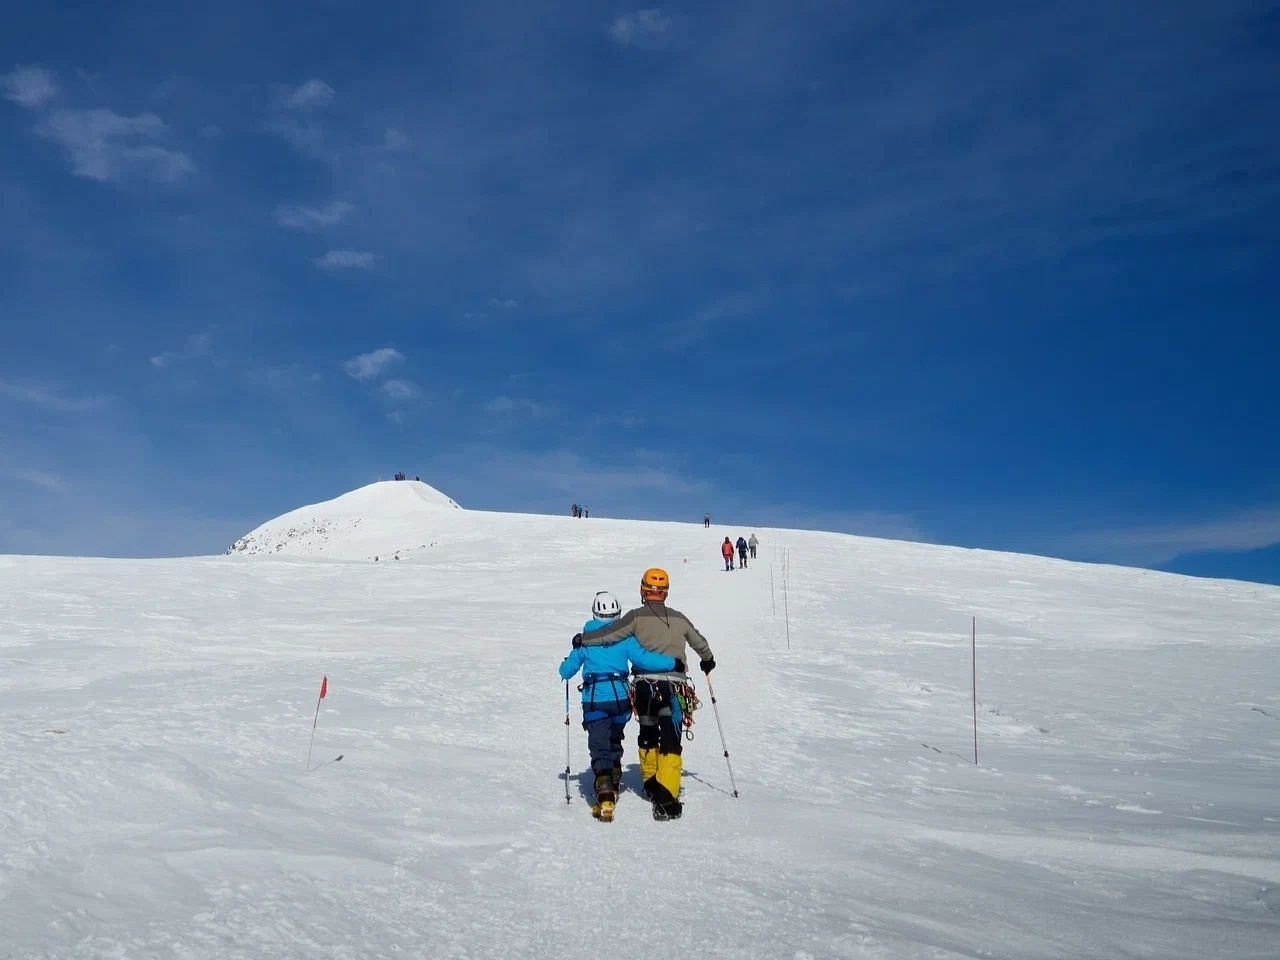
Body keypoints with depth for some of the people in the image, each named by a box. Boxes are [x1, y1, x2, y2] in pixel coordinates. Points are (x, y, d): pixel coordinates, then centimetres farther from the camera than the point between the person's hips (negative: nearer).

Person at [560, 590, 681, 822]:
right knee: (614, 741, 25)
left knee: (599, 748, -4)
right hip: (620, 698, 2)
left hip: (594, 700, -2)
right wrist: (674, 663, -5)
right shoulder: (625, 637, -3)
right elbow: (643, 659, -14)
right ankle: (613, 786, 36)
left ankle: (605, 795, -22)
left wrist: (565, 668, 30)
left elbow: (567, 669, 6)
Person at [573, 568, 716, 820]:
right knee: (670, 742, -4)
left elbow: (610, 633, -9)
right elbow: (700, 643, 23)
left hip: (645, 684, 0)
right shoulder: (679, 618, 9)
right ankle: (665, 796, -16)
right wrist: (707, 660, 44)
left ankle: (651, 784, 36)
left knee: (647, 735, 22)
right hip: (674, 685, 0)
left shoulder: (637, 616, -2)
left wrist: (583, 639, 7)